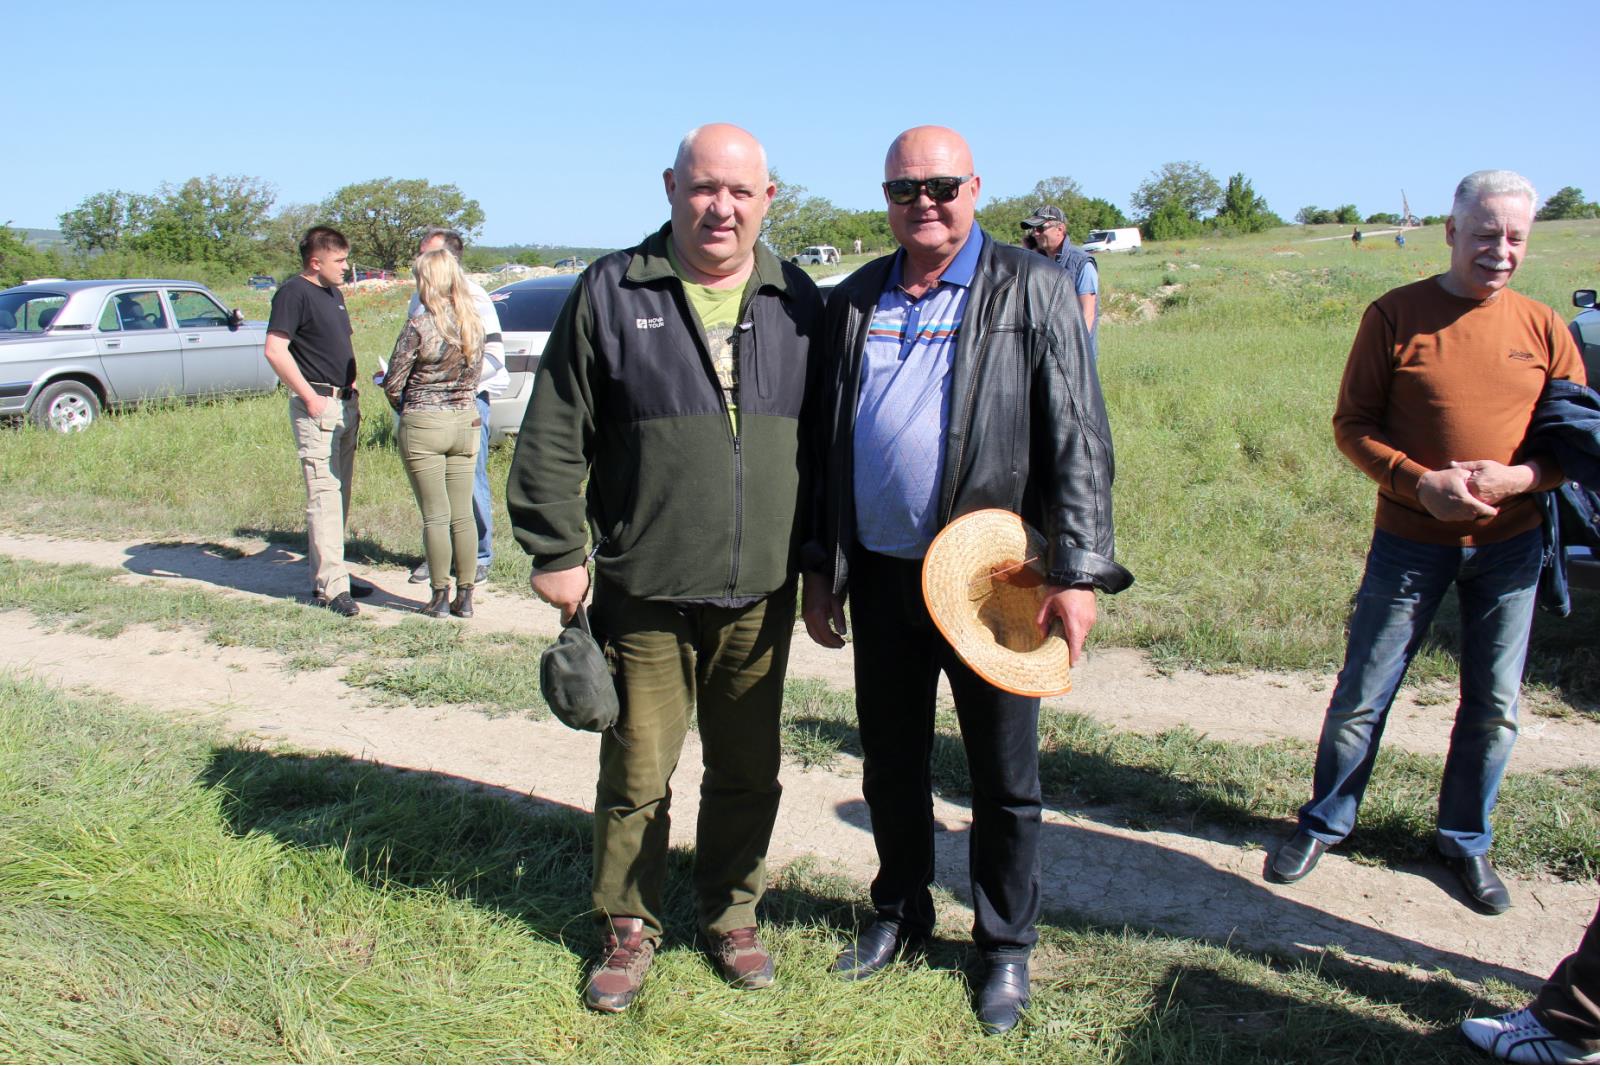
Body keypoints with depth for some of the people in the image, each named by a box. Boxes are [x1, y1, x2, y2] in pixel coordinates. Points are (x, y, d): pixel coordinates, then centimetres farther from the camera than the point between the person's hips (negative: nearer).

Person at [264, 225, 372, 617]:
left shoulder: (334, 294, 18)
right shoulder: (294, 292, -10)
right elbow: (275, 350, -19)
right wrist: (310, 397, -18)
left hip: (344, 406, 9)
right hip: (317, 407, -9)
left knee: (339, 494, 13)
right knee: (324, 495, -10)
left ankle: (326, 573, 22)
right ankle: (331, 587, -9)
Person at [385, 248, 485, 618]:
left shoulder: (419, 326, -15)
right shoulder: (474, 323, 1)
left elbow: (393, 384, -8)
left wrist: (405, 410, 11)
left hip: (423, 425, -5)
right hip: (465, 422, 5)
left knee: (435, 516, 3)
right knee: (463, 515, 9)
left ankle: (440, 597, 9)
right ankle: (465, 597, 13)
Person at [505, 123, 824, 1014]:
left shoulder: (799, 303, 5)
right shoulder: (612, 293, -2)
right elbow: (553, 436, 0)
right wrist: (556, 552, -3)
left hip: (760, 597, 2)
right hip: (644, 596, -2)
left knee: (749, 774, 14)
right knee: (637, 776, 8)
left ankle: (733, 917, 35)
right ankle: (629, 930, 29)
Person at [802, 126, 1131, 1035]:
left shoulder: (1034, 292, -5)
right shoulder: (855, 302, 8)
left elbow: (1080, 440, -8)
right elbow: (827, 442, 12)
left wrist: (1080, 574, -14)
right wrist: (820, 567, 11)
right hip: (881, 575, 4)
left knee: (1004, 777, 9)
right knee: (891, 764, 17)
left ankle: (1007, 947, 29)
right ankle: (902, 913, 39)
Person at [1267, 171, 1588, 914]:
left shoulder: (1542, 328, 2)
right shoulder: (1395, 315, -5)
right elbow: (1353, 425, -4)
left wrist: (1518, 476, -14)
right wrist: (1421, 482, -19)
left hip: (1509, 544, 3)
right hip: (1411, 541, -2)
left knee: (1494, 705, 10)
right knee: (1364, 694, 5)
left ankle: (1466, 841, 30)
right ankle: (1325, 823, 25)